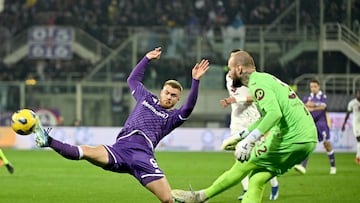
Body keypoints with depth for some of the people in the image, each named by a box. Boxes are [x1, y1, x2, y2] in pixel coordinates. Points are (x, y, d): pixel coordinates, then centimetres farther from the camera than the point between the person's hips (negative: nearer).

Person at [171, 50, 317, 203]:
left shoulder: (257, 83, -10)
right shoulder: (265, 79, 22)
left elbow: (274, 113, -26)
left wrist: (249, 140, -30)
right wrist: (238, 137, 33)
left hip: (291, 139, -9)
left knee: (244, 165, 2)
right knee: (257, 181, 8)